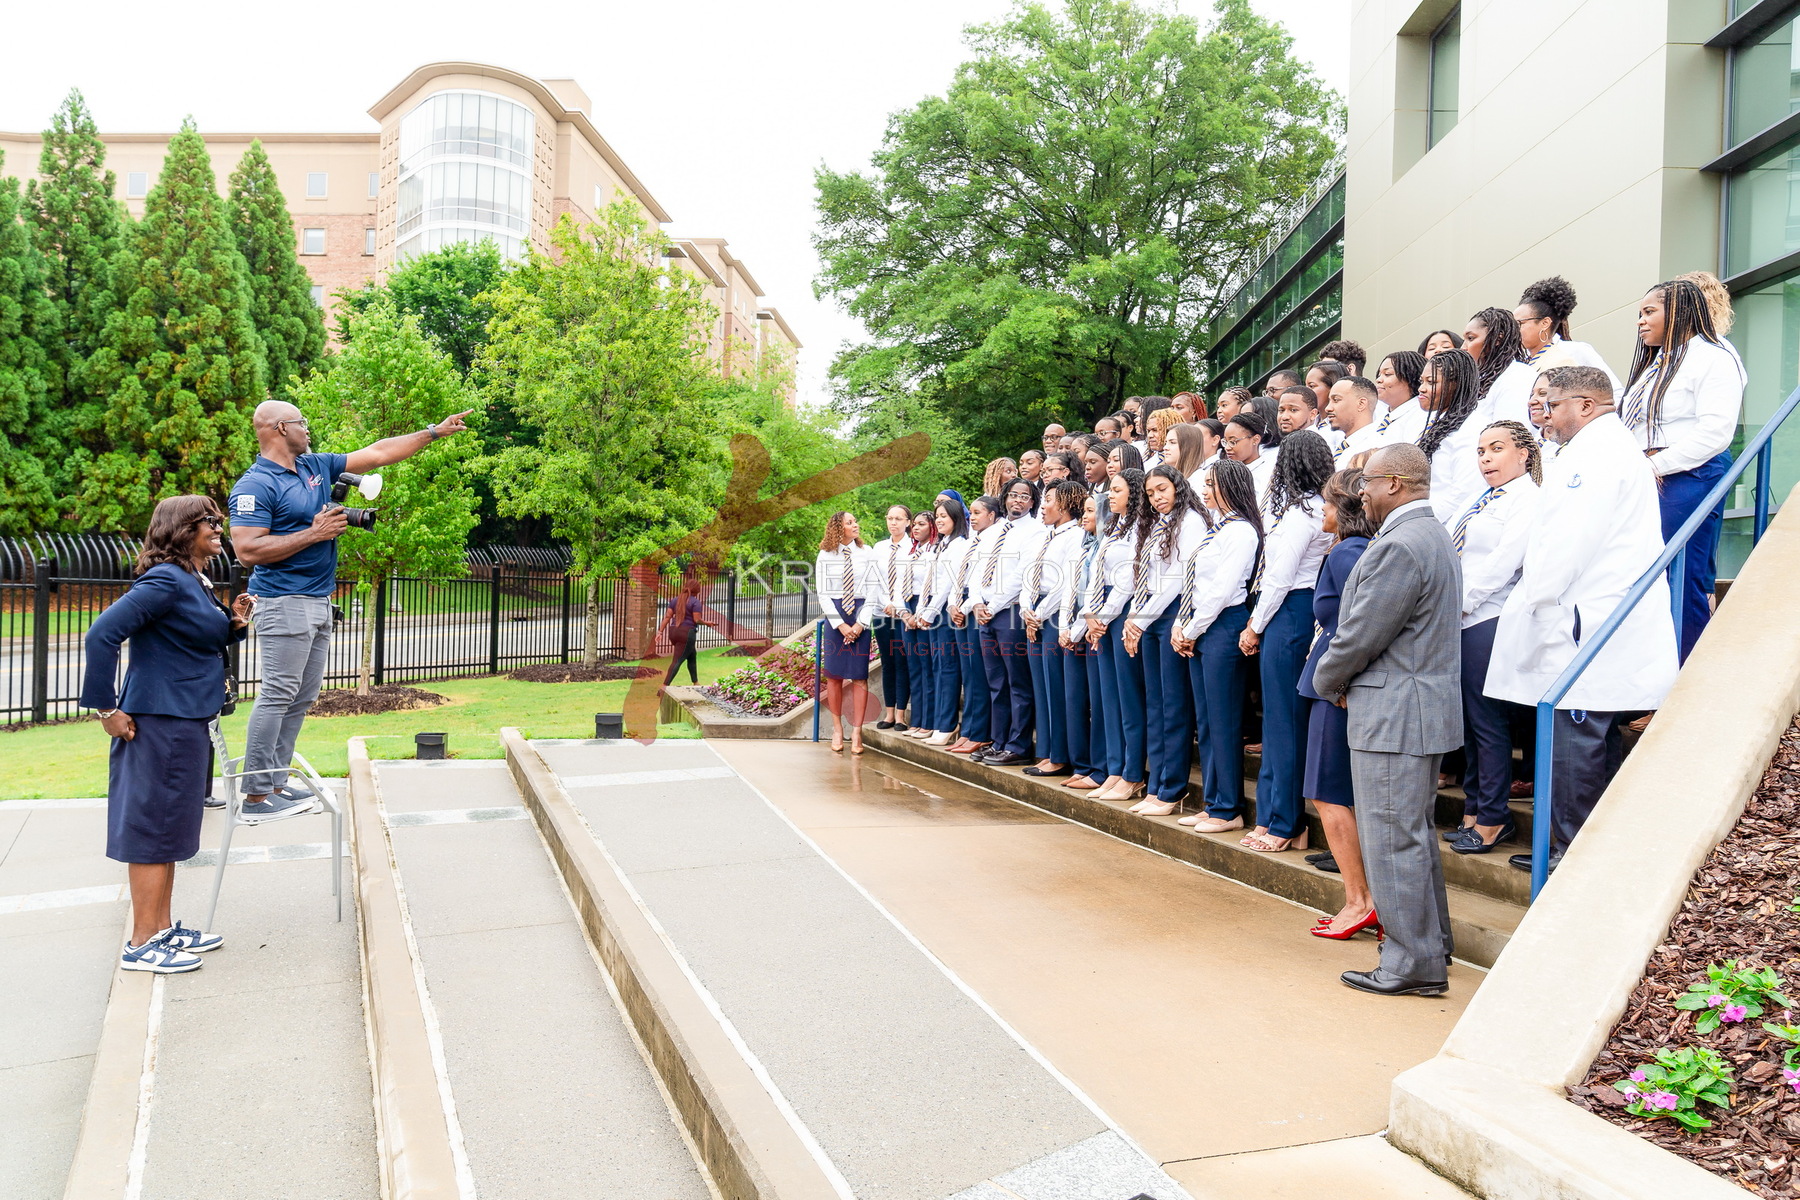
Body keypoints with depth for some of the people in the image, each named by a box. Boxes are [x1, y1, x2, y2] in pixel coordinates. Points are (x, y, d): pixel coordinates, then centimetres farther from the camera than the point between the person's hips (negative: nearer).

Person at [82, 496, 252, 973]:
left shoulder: (195, 582, 12)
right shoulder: (166, 580, -17)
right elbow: (101, 634, -24)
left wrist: (233, 623, 3)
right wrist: (107, 708, -20)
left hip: (186, 723, 10)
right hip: (160, 723, -10)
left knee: (169, 828, 16)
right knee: (153, 829, -1)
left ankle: (163, 928, 28)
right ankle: (141, 945, 9)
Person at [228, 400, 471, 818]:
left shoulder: (316, 466, 13)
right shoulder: (255, 485, -11)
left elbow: (378, 453, 18)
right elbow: (248, 551, -19)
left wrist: (436, 431, 17)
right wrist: (314, 533, -17)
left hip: (318, 601, 9)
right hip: (284, 603, -9)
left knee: (301, 699, 10)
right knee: (277, 696, -9)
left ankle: (275, 783, 17)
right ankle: (257, 795, -3)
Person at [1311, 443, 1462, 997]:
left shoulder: (1399, 546, -20)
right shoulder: (1434, 536, 15)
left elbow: (1360, 635, -19)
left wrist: (1327, 681, -1)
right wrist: (1341, 680, 12)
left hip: (1393, 716, -11)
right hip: (1422, 708, 11)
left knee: (1393, 840, -2)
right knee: (1414, 835, 19)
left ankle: (1413, 965, 7)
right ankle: (1431, 947, 30)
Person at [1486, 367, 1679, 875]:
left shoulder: (1594, 454, -14)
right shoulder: (1619, 446, 21)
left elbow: (1566, 543, -20)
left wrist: (1533, 599, -11)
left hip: (1586, 626, -11)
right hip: (1609, 623, 11)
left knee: (1575, 742, -5)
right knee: (1596, 740, 16)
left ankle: (1571, 852, 1)